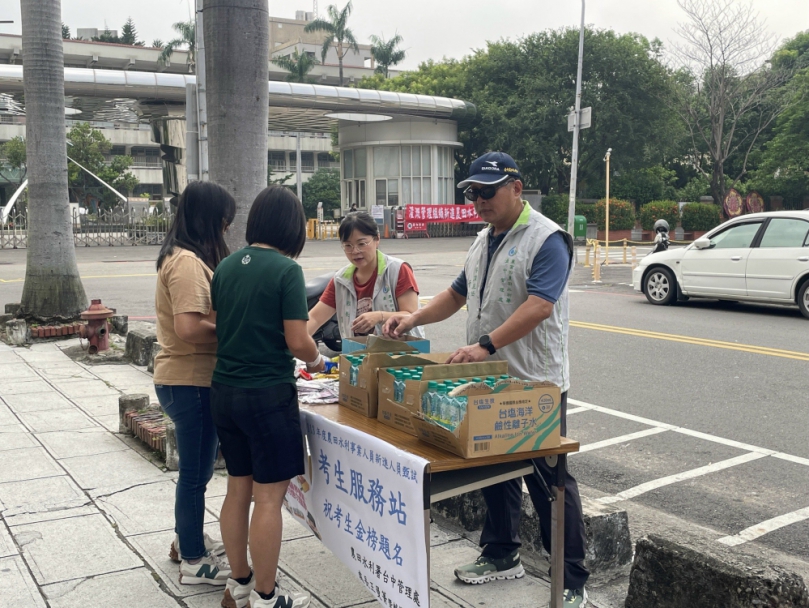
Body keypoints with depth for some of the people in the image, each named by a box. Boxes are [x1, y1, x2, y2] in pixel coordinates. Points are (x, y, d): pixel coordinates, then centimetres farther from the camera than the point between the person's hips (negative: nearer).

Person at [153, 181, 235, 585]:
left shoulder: (185, 257, 11)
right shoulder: (188, 262, -21)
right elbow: (189, 327, -29)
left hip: (188, 377, 10)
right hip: (189, 381, -10)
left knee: (196, 467, 23)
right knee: (195, 470, 3)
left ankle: (187, 540, 39)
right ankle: (194, 562, 17)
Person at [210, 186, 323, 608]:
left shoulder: (225, 267, 6)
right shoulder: (286, 270, -13)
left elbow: (219, 327, 14)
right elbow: (297, 342, -15)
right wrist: (316, 360, 5)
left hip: (224, 391, 7)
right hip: (268, 394, -7)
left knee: (238, 490, 17)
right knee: (269, 497, 3)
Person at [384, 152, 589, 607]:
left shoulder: (546, 240, -13)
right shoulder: (484, 241, 14)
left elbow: (538, 306, -25)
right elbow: (458, 294, 22)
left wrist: (486, 345, -33)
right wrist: (414, 319, 7)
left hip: (535, 384, -8)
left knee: (549, 483, -1)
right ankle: (502, 556, 34)